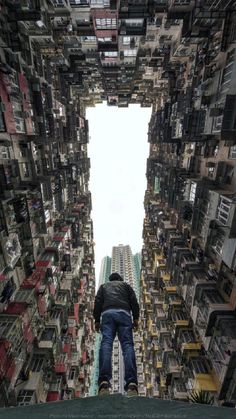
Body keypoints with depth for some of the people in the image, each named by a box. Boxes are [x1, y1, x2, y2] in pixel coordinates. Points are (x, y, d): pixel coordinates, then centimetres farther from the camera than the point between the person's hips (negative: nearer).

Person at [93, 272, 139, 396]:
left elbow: (97, 302, 16)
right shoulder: (126, 285, 30)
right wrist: (136, 318, 10)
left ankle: (104, 382, -31)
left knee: (106, 343, -12)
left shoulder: (103, 286, 31)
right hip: (123, 313, 0)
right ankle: (131, 383, -25)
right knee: (127, 344, -8)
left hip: (107, 313, 0)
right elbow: (133, 301, 14)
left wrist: (97, 320, 13)